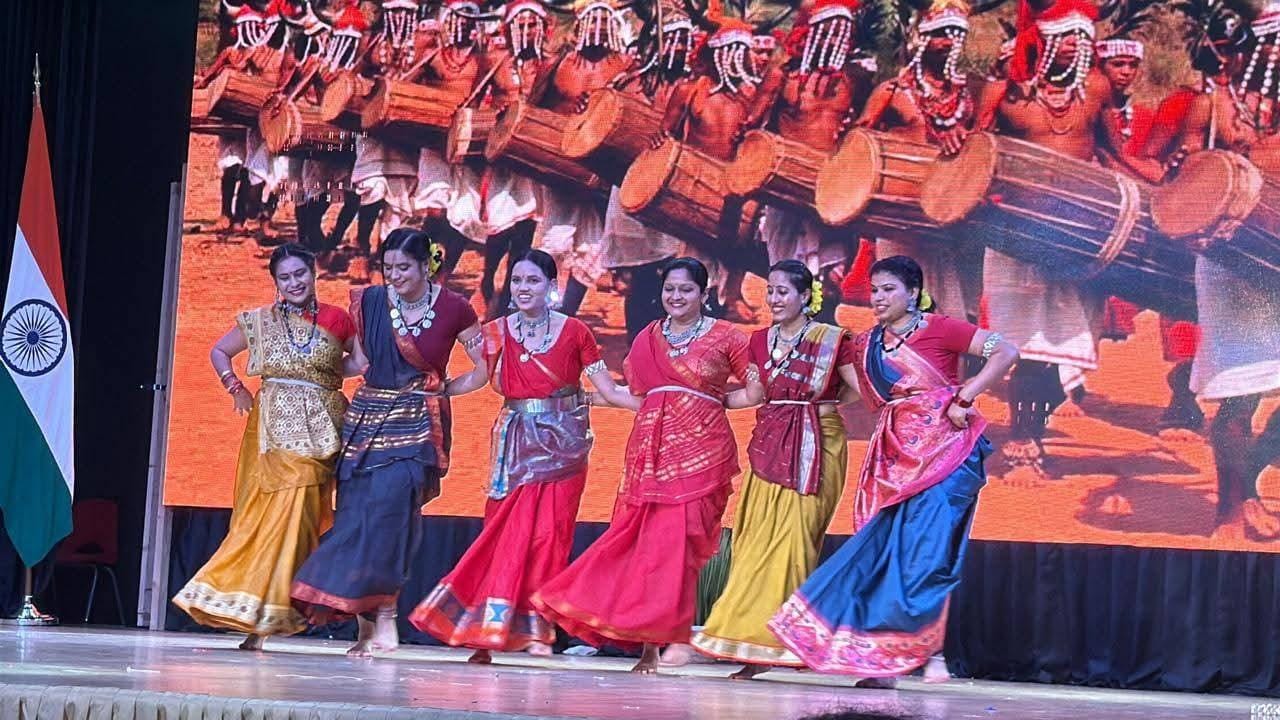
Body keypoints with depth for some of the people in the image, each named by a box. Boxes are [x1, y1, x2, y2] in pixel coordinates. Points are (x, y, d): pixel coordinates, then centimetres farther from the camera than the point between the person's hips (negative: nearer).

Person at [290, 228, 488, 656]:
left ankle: (382, 613, -19)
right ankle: (368, 620, 1)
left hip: (417, 425, -3)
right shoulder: (368, 302, 5)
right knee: (357, 512, -4)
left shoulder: (453, 309, -2)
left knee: (390, 504, -20)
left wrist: (441, 389, 4)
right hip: (367, 417, 4)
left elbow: (484, 369, 6)